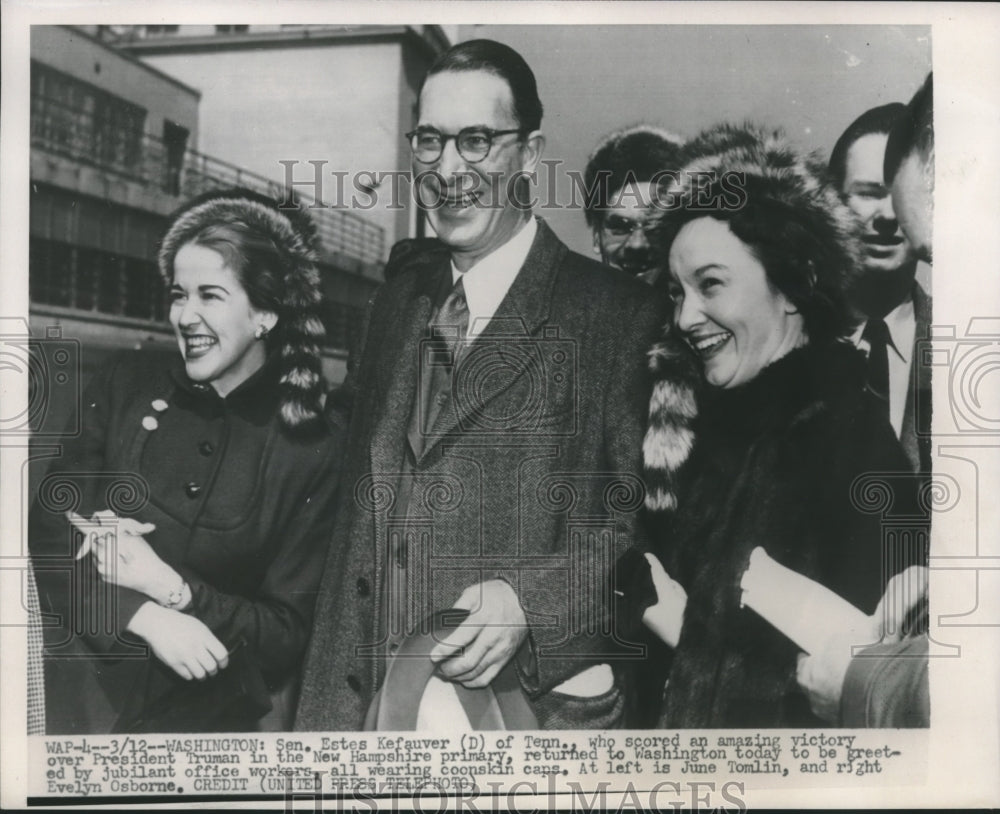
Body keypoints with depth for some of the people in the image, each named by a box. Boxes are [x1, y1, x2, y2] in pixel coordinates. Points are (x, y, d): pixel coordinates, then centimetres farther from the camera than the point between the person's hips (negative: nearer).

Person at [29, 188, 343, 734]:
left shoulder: (313, 453, -4)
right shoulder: (123, 387, 4)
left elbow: (291, 634, -2)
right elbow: (47, 540, 0)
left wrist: (170, 587, -13)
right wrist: (147, 618, -15)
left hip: (200, 710, -2)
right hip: (73, 687, 2)